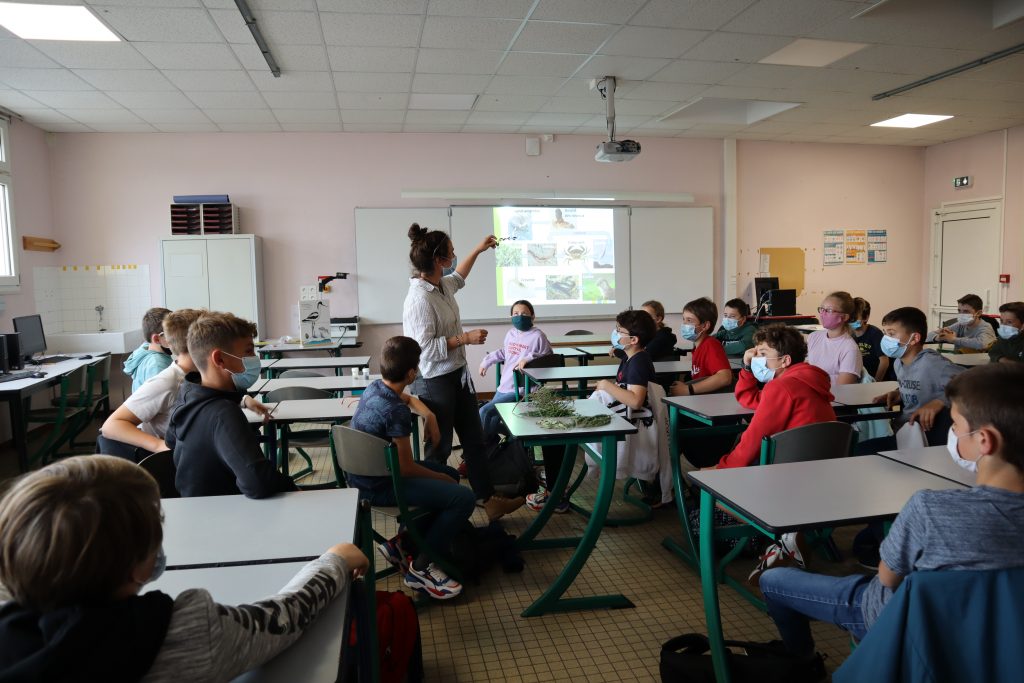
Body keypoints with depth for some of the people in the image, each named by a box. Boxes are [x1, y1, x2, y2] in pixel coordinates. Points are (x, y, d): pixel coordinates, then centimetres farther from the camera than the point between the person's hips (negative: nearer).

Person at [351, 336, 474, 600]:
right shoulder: (396, 412, -27)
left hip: (364, 475, 10)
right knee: (464, 498, -17)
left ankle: (402, 543, 22)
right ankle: (421, 568, -1)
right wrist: (441, 478, -5)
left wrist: (430, 416, 7)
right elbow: (406, 468, -21)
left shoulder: (374, 387, 1)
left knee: (450, 475, 22)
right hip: (378, 487, -10)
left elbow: (407, 398, 25)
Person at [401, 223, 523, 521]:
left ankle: (489, 499, 25)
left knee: (474, 440, 14)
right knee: (440, 447, 6)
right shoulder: (419, 299, -25)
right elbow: (425, 348, -27)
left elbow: (458, 277, 29)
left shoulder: (443, 285, 3)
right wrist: (465, 338, -22)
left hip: (458, 375, 9)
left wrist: (477, 250, 31)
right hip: (435, 381, -9)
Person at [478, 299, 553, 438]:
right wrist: (486, 361, 24)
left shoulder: (538, 336, -12)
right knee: (493, 420, 12)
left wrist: (529, 358, -20)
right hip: (503, 387, 7)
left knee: (484, 412, -13)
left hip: (519, 390, -7)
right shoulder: (511, 333, 10)